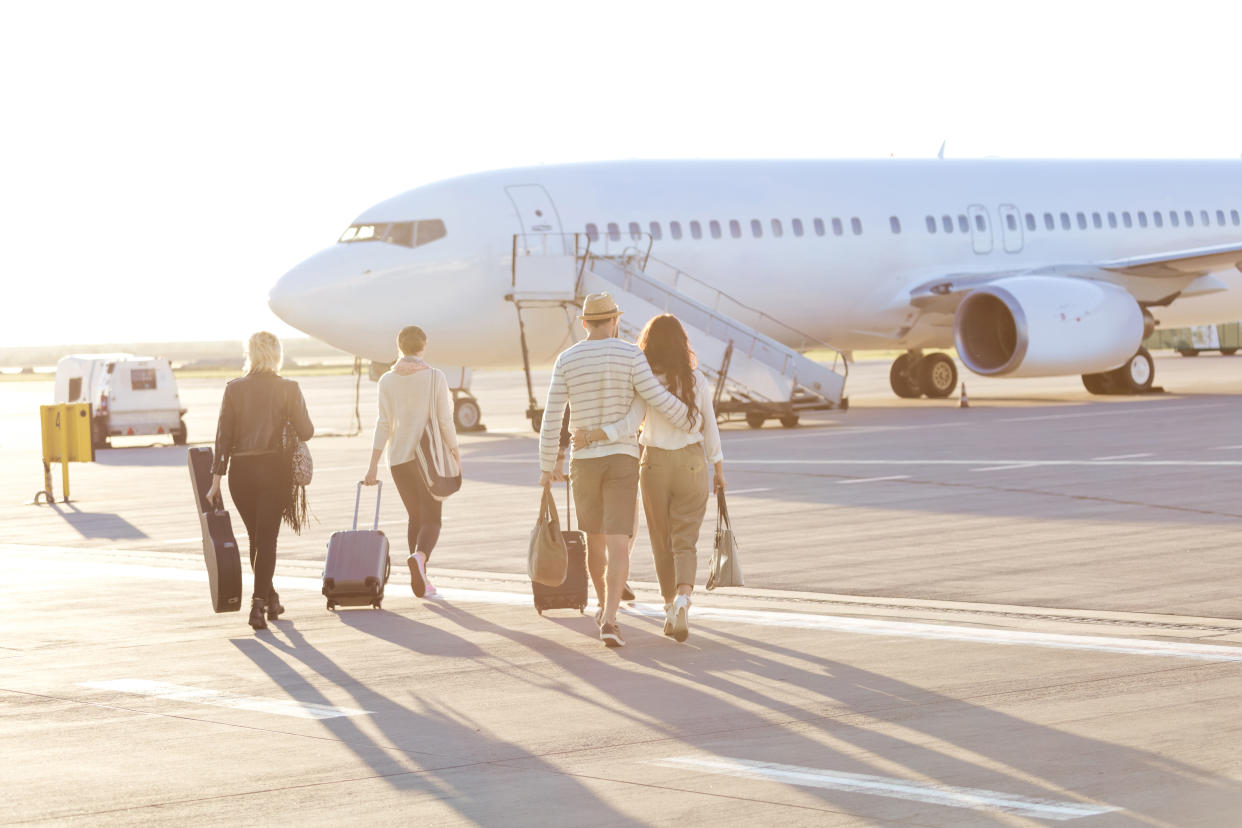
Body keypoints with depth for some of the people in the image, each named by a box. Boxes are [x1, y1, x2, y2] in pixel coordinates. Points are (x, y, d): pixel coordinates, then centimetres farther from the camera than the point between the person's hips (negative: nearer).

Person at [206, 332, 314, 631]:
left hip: (240, 471, 2)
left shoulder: (234, 389, 0)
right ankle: (259, 601, -12)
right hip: (274, 469, -2)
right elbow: (305, 432, -6)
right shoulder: (288, 389, -6)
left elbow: (223, 436, 0)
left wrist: (216, 480, 3)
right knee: (267, 538, 1)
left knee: (256, 537, 17)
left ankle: (269, 598, 30)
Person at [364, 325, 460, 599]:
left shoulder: (387, 381, 0)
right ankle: (419, 557, -31)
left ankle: (421, 578, 18)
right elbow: (445, 421, -7)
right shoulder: (436, 377, -6)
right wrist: (455, 450, 7)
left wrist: (373, 465, -2)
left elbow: (383, 424, -4)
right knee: (431, 520, 0)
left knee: (415, 516, 18)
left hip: (399, 458, 3)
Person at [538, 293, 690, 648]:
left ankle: (605, 604, 41)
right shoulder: (629, 355, -8)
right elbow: (659, 399, -13)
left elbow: (551, 419, -3)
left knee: (595, 537, 23)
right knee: (618, 545, -7)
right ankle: (609, 621, -23)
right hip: (621, 461, -2)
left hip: (585, 462, 2)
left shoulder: (566, 360, -2)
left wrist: (546, 467, 9)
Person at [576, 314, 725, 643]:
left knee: (662, 543, 14)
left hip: (654, 465, 0)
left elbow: (631, 423, -24)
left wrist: (592, 435, -25)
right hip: (691, 464, 1)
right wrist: (719, 470, 14)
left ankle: (671, 610, 21)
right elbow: (710, 430, 3)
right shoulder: (697, 381, -2)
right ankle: (682, 600, -24)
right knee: (685, 543, 1)